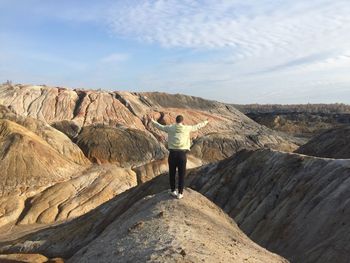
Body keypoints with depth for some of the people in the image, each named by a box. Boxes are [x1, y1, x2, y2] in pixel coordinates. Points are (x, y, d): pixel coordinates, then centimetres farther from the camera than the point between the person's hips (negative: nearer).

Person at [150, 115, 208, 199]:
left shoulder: (170, 128, 3)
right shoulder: (187, 128, 1)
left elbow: (161, 127, 19)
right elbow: (197, 126, 16)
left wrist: (153, 122, 38)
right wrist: (205, 123, 35)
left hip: (172, 153, 2)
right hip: (182, 154, -1)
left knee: (172, 173, 15)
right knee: (181, 174, 8)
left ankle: (173, 190, 28)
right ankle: (180, 193, 13)